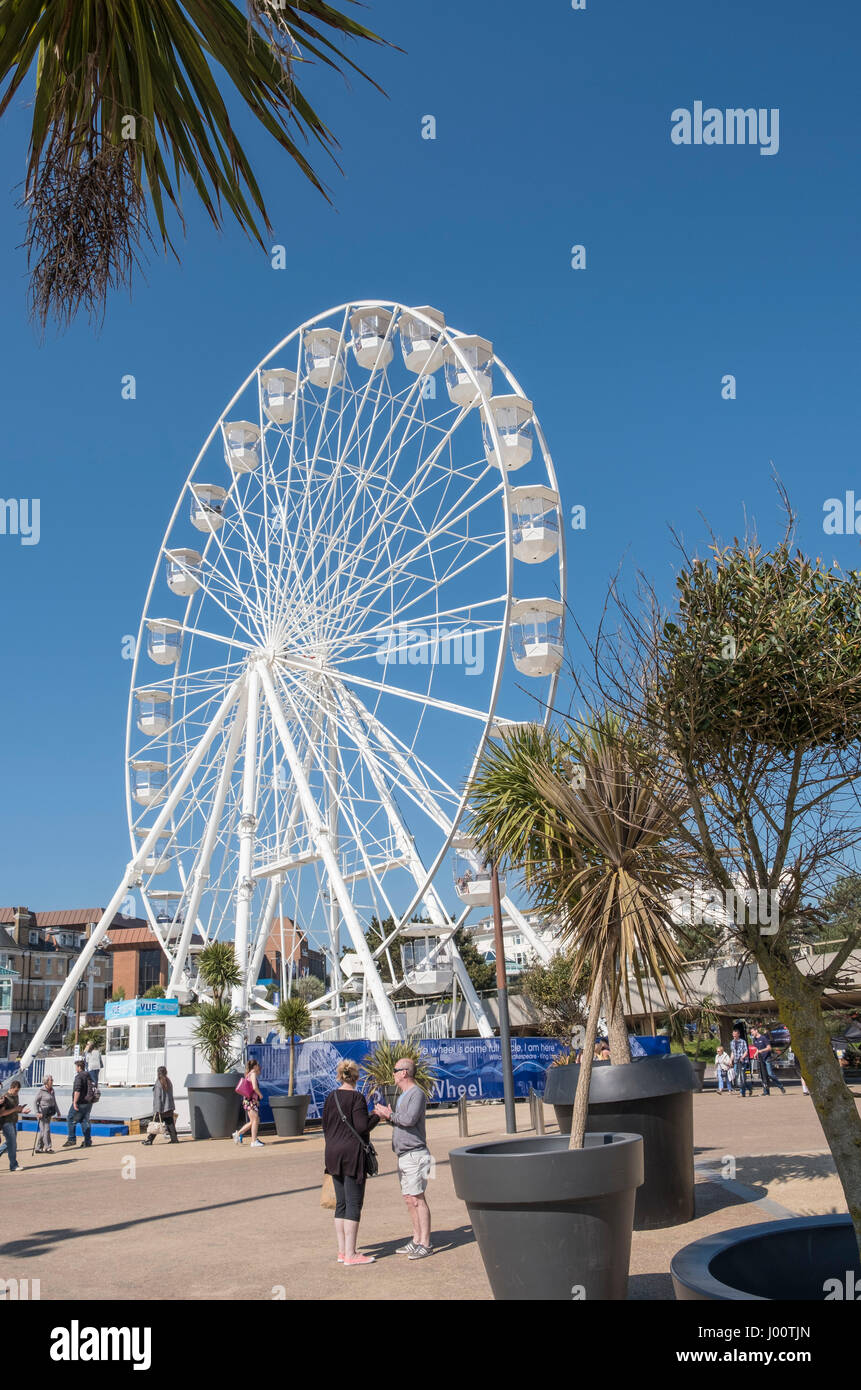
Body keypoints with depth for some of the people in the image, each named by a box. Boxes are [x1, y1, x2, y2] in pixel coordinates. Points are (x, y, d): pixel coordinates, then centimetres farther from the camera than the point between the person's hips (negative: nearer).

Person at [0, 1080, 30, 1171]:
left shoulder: (16, 1096, 12)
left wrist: (22, 1111, 3)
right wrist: (14, 1109, -22)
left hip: (13, 1122, 8)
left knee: (8, 1143, 11)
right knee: (12, 1143, -9)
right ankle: (14, 1166, -5)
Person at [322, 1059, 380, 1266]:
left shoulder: (330, 1098, 9)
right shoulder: (357, 1097, -12)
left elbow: (325, 1127, 14)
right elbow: (362, 1127, -17)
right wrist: (377, 1115, -1)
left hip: (333, 1154, 7)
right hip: (353, 1153, -7)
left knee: (341, 1204, 13)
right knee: (354, 1204, -2)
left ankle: (342, 1251, 16)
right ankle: (350, 1254, -2)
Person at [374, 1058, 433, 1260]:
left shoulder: (417, 1093, -12)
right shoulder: (403, 1095, 19)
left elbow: (410, 1119, -24)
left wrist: (390, 1115, -12)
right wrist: (387, 1116, 7)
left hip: (415, 1154, -10)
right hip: (403, 1155, 10)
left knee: (417, 1199, -10)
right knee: (409, 1199, 12)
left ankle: (425, 1244, -8)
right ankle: (416, 1240, 18)